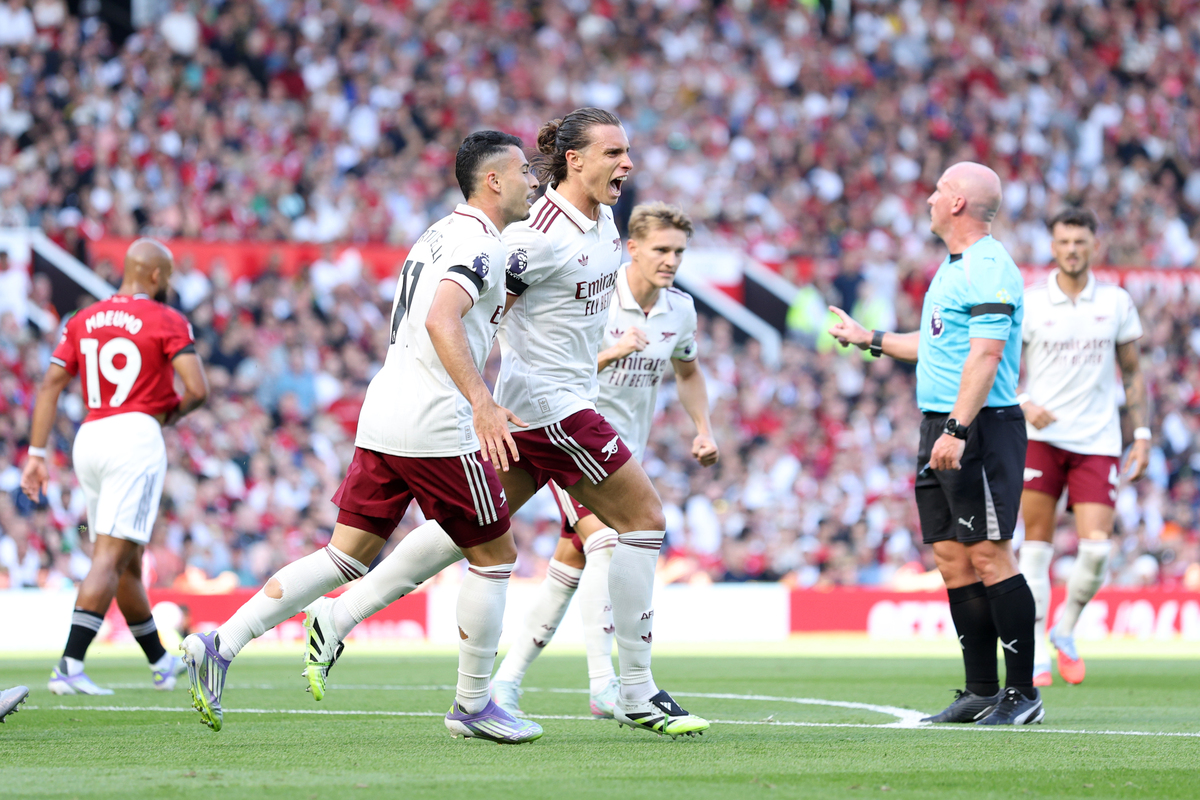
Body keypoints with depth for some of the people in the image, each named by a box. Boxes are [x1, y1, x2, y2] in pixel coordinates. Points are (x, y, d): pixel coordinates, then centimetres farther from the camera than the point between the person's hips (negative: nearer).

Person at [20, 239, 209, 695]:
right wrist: (173, 413, 11)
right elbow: (197, 389, -10)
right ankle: (70, 666, -21)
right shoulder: (165, 321, -2)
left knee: (129, 560, 17)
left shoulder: (83, 321, 14)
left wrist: (37, 454, 6)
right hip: (137, 435, -6)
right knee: (111, 559, -10)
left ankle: (161, 662, 31)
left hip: (89, 436, 6)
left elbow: (49, 387, 7)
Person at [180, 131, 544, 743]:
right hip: (434, 425, -9)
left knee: (349, 554, 8)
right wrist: (481, 402, -36)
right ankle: (473, 705, 12)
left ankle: (220, 645, -2)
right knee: (494, 554, 5)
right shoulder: (479, 242, -11)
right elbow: (441, 321, -27)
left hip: (382, 417, 9)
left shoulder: (439, 235, 20)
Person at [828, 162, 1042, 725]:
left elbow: (984, 356, -21)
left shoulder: (989, 270, -13)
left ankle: (1023, 694, -8)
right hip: (942, 428, 10)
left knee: (989, 556, -11)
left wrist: (957, 429, -28)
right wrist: (870, 338, 39)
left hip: (980, 427, -10)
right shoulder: (954, 268, 19)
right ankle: (982, 693, 11)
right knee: (953, 561, 7)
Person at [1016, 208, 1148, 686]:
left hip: (1098, 443, 1)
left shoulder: (1116, 302, 7)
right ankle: (1036, 652, 4)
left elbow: (1132, 373, 14)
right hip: (1040, 437, -1)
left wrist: (1142, 435, 7)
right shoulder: (1029, 303, 1)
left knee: (1096, 549, -9)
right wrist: (1022, 405, -15)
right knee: (1037, 544, -4)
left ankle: (1066, 632, 16)